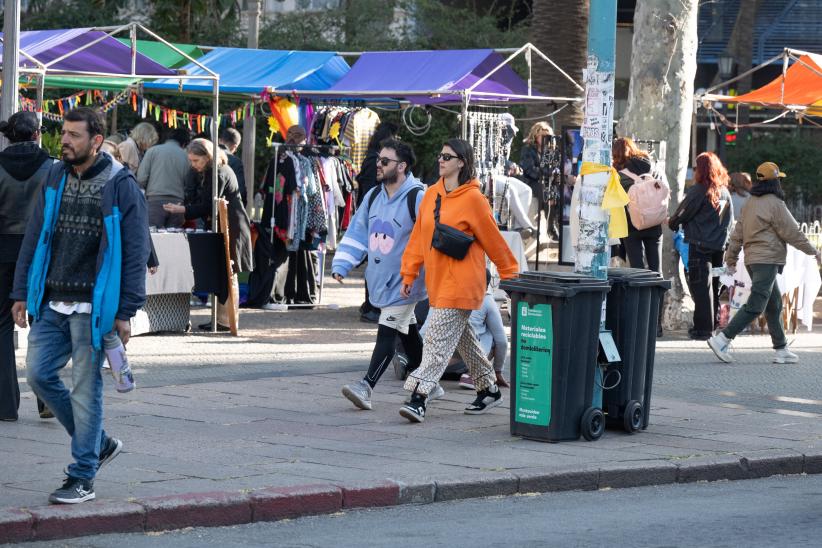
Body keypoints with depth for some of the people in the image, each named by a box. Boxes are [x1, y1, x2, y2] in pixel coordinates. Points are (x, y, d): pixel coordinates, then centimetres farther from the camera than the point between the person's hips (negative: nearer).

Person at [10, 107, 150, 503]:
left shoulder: (120, 187, -8)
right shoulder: (55, 179, 9)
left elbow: (135, 252, -8)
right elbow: (35, 237, 14)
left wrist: (126, 312, -12)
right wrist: (22, 293, 9)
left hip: (92, 307, -6)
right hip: (52, 304, 6)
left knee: (86, 388, -1)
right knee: (38, 374, 4)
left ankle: (82, 478, 9)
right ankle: (98, 443, 22)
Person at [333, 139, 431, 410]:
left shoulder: (418, 198, -16)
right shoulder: (373, 196, 8)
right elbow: (357, 232, 12)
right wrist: (341, 265, 3)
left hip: (403, 282, -8)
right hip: (379, 278, 8)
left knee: (388, 332, -12)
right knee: (408, 332, 18)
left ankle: (366, 386, -17)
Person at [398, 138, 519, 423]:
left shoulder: (473, 198, -10)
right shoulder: (431, 194, 10)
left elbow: (494, 240, -5)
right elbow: (419, 237, 13)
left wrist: (510, 275, 0)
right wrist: (409, 273, 11)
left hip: (461, 282, -8)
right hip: (437, 280, 8)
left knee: (438, 340, -13)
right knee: (461, 337, 18)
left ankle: (418, 398, -17)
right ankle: (489, 389, 32)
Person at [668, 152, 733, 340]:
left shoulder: (698, 190, -12)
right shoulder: (724, 192, 8)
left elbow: (682, 214, -6)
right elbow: (730, 220, 15)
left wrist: (671, 222, 13)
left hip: (699, 245, -6)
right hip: (719, 245, 6)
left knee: (701, 285, -4)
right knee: (714, 285, 13)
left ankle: (703, 328, -6)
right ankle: (712, 325, 18)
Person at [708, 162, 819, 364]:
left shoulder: (750, 203, 13)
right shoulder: (774, 203, -12)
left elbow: (737, 233, 15)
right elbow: (792, 232, -9)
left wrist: (731, 259, 20)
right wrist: (812, 250, 1)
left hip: (752, 260, 9)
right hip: (768, 259, -9)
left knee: (774, 304, 14)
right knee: (755, 305, -11)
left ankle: (781, 350, 15)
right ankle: (722, 339, -17)